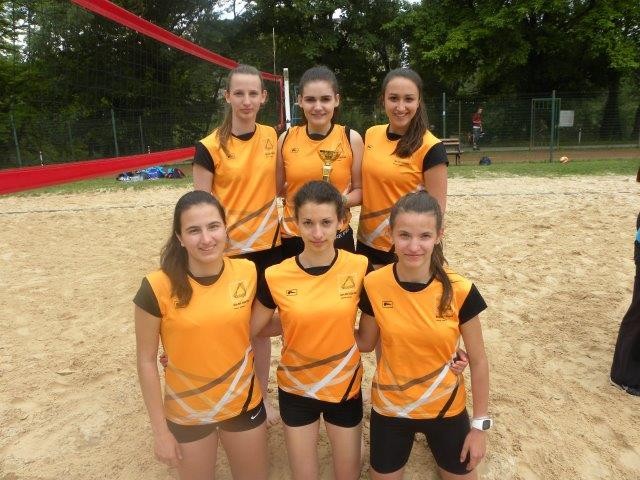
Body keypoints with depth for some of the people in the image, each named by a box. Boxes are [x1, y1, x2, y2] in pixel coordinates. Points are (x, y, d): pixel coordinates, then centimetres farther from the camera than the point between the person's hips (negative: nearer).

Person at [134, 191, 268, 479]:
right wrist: (160, 430, -8)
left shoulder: (248, 273, -14)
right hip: (187, 413, -2)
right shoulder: (158, 287, -21)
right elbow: (146, 360, -11)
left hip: (245, 403, 2)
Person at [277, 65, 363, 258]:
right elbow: (277, 189, 10)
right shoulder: (286, 138, -1)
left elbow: (359, 189, 3)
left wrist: (342, 201, -16)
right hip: (293, 237, 1)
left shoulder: (351, 138, -5)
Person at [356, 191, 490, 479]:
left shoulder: (460, 291, -20)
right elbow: (365, 343, -1)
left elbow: (478, 362, -7)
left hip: (445, 408, 0)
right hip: (389, 407, 1)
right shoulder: (374, 286, -17)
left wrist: (479, 425, -2)